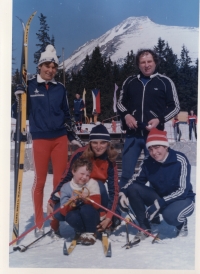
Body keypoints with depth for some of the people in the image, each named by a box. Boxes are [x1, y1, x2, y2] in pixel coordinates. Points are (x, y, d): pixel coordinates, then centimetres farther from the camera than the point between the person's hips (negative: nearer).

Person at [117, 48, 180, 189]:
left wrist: (160, 119, -13)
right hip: (133, 134, 2)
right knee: (127, 172, 6)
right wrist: (126, 115, -4)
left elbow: (175, 107, 2)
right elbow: (120, 102, 16)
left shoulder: (165, 82, -1)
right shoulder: (130, 81, 7)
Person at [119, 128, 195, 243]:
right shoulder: (148, 162, -10)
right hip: (158, 198, 5)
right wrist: (123, 192, -21)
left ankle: (182, 223, 1)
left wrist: (159, 203, -34)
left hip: (183, 200, -5)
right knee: (133, 188, -16)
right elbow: (137, 180, -1)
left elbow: (183, 190, -26)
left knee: (169, 214, -38)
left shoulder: (180, 160, -23)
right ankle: (145, 227, -3)